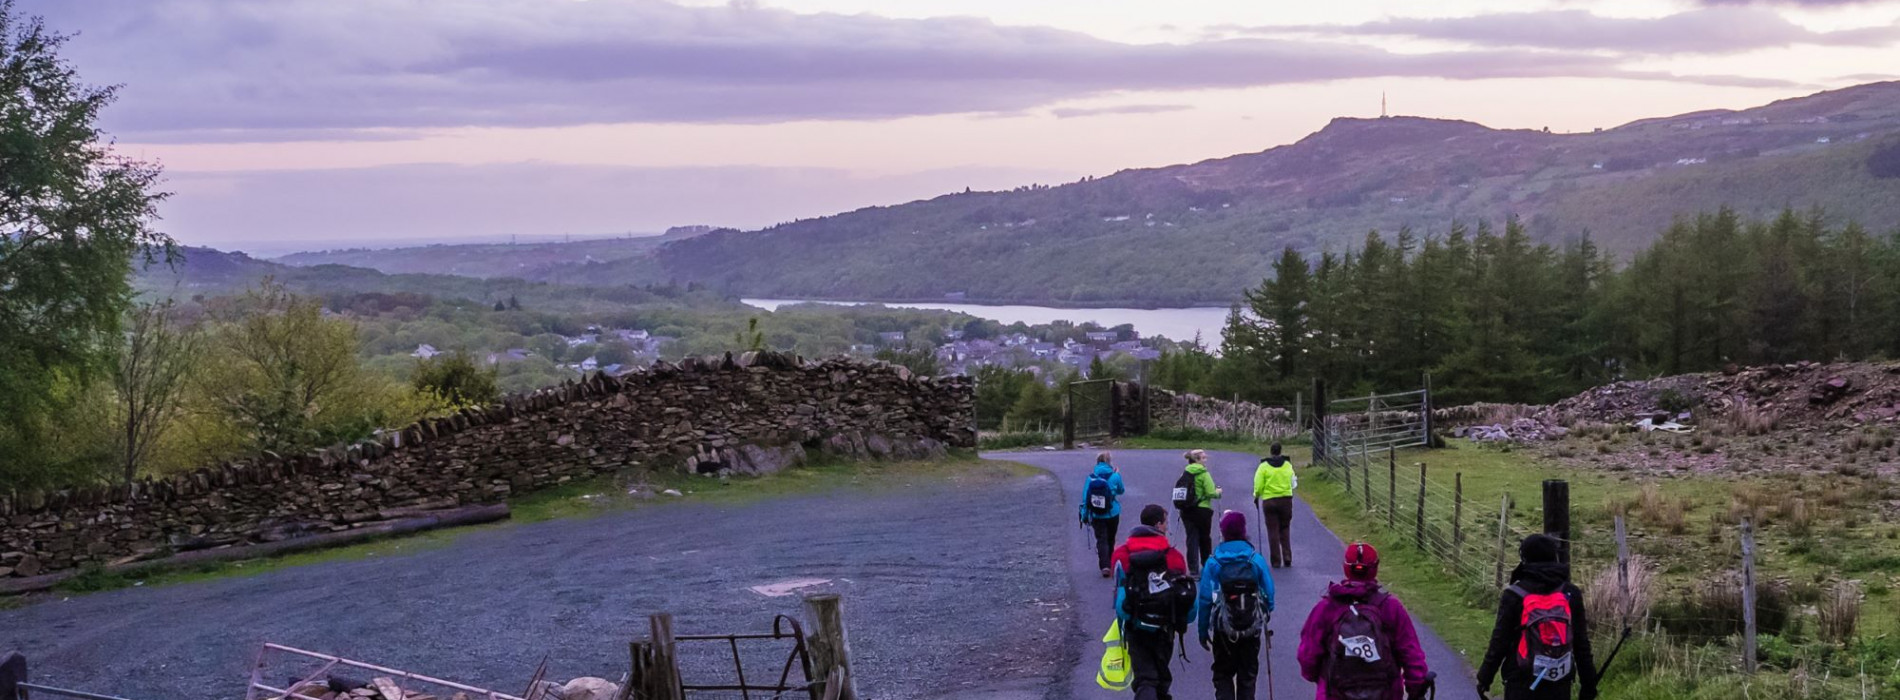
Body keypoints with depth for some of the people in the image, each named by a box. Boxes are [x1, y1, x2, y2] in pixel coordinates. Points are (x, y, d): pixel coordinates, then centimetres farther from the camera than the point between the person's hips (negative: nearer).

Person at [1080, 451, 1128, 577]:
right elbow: (1121, 491, 10)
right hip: (1112, 514, 1)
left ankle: (1105, 566, -19)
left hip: (1097, 516, -1)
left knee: (1101, 540, -1)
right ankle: (1110, 563, 30)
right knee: (1110, 540, 18)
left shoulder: (1091, 478, -7)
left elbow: (1085, 497, -5)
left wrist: (1084, 515, 4)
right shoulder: (1114, 476, -8)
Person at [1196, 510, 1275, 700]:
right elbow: (1269, 594, -1)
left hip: (1223, 629, -1)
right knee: (1248, 675, 15)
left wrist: (1202, 632, 1)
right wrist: (1265, 617, 17)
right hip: (1252, 629, 1)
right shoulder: (1256, 560, -6)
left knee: (1223, 674, 11)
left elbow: (1204, 599, -8)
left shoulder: (1213, 563, -10)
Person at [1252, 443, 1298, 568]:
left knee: (1273, 532, 3)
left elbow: (1258, 485, -8)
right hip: (1286, 500, 2)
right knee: (1285, 530, 14)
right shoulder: (1288, 465, 1)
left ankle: (1276, 561, 3)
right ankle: (1287, 559, 7)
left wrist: (1256, 496, 9)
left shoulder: (1264, 466, -7)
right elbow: (1292, 482, 4)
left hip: (1269, 500, -2)